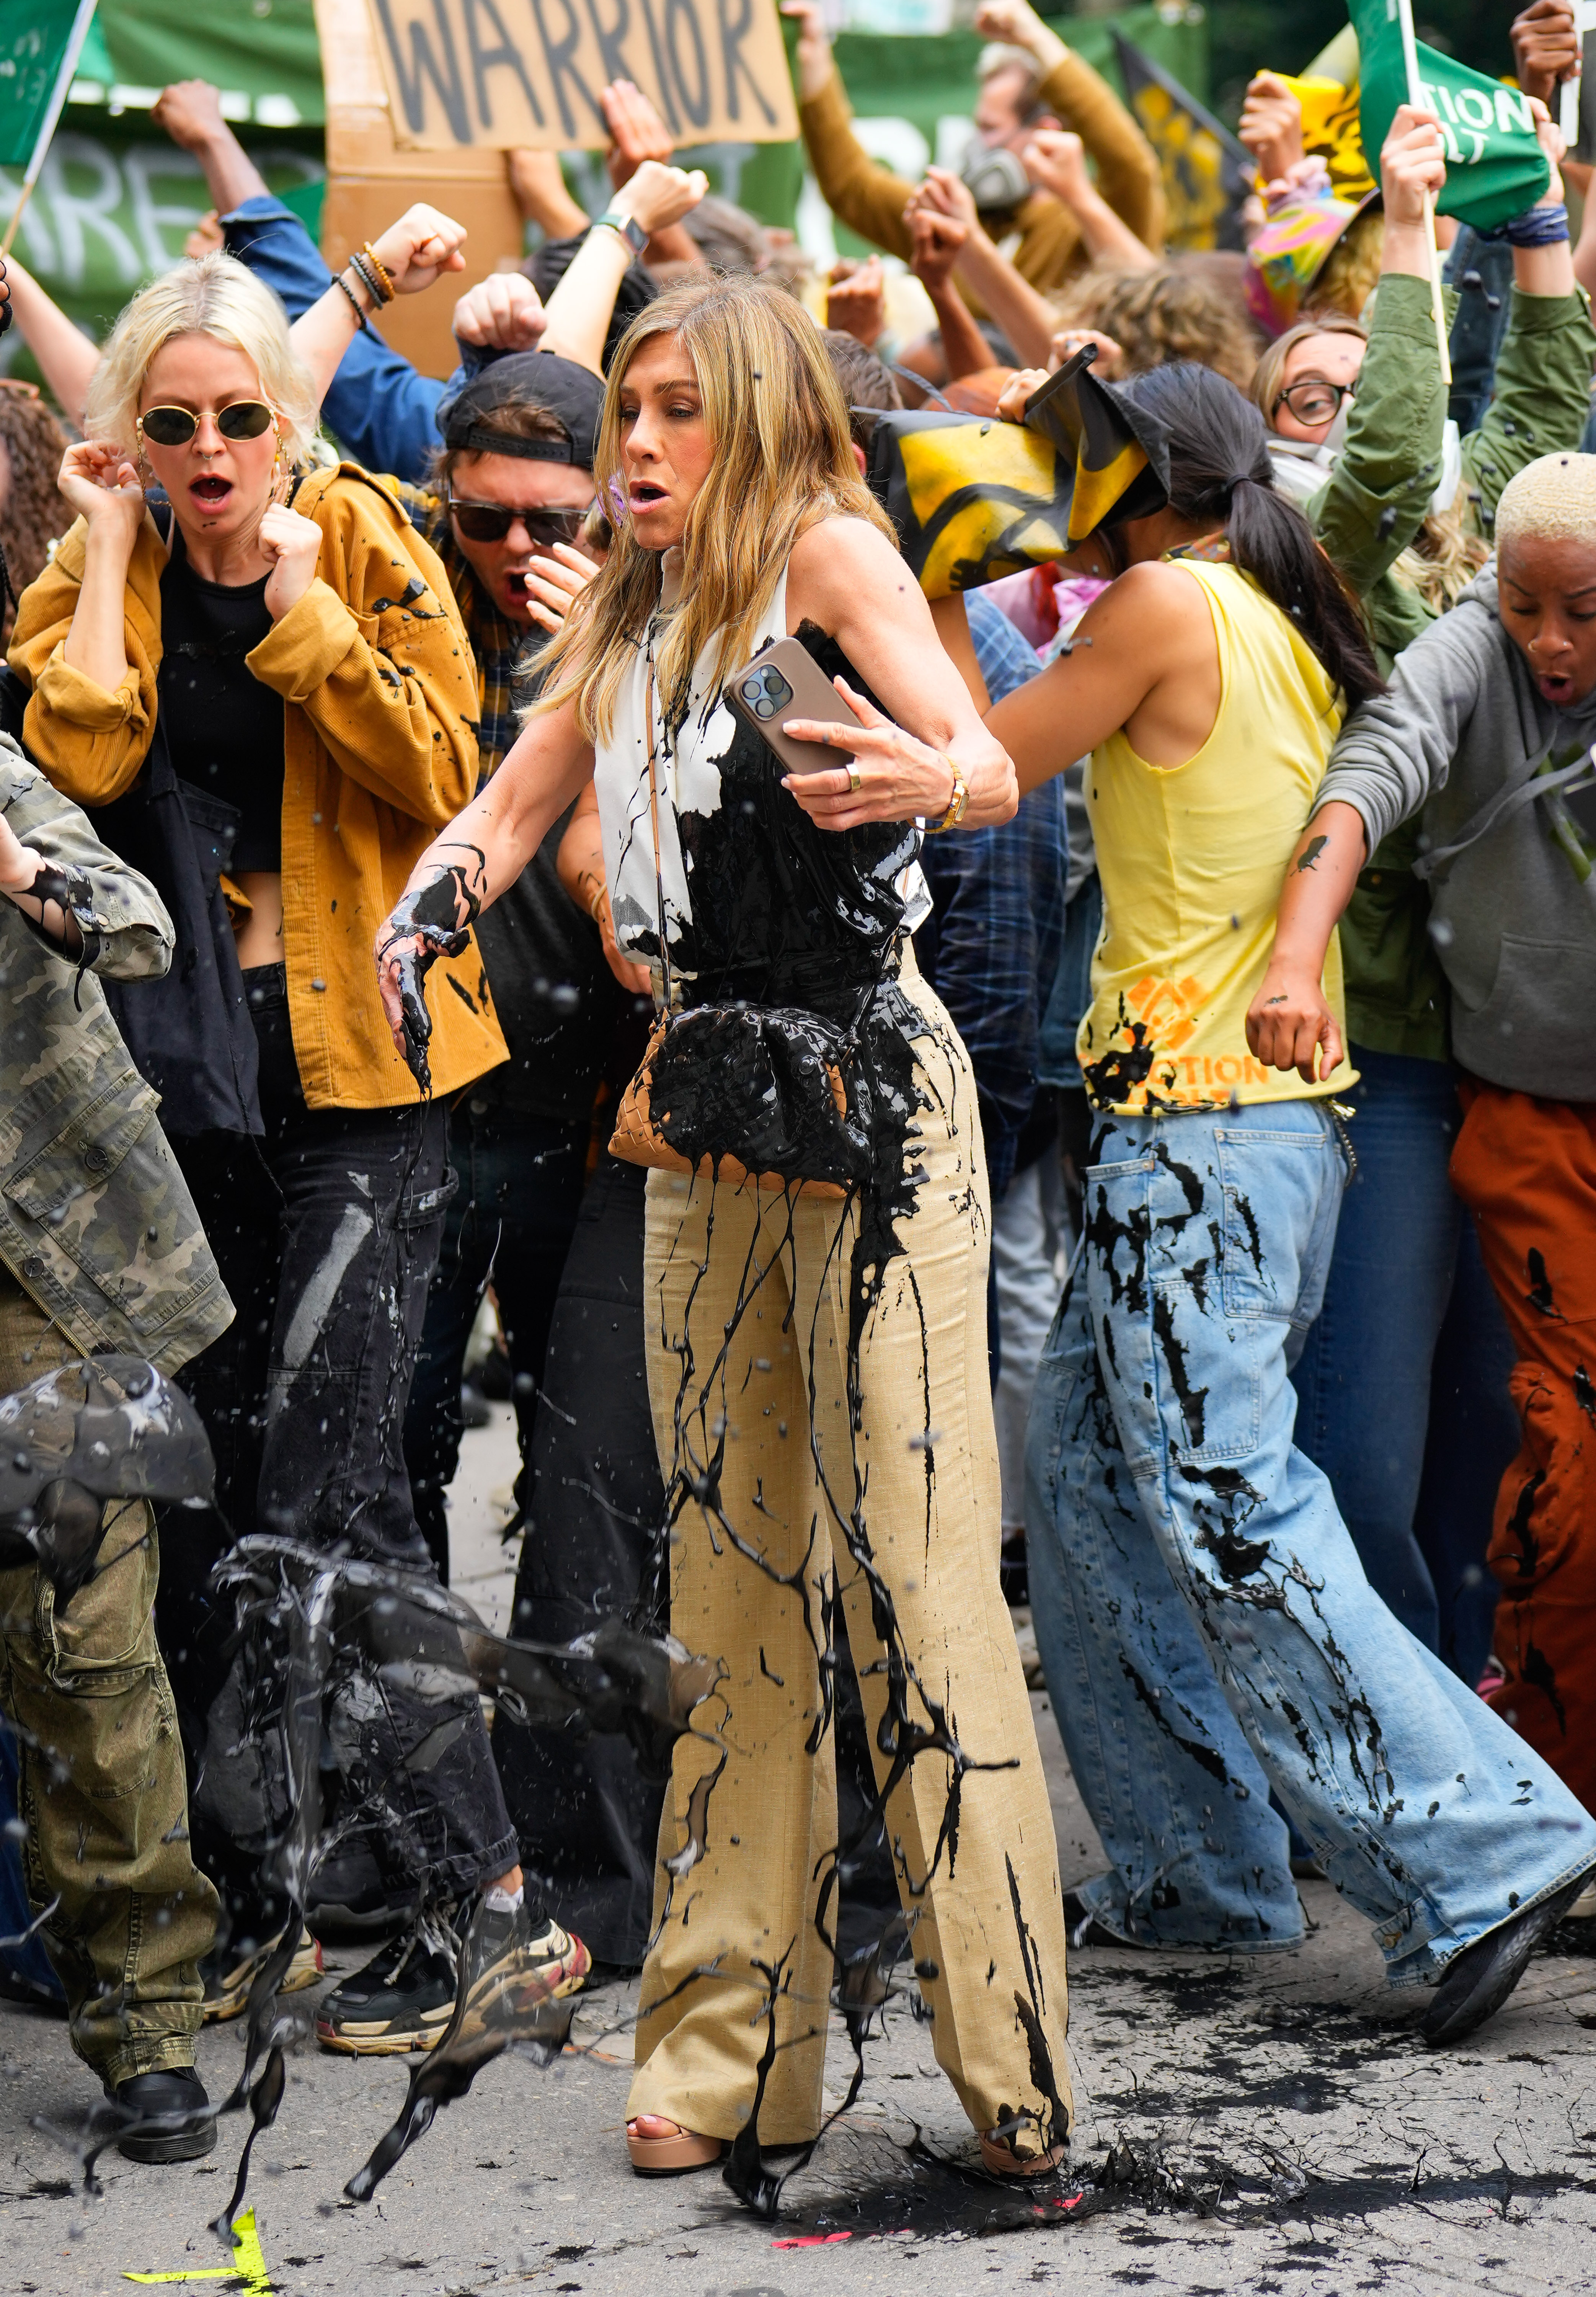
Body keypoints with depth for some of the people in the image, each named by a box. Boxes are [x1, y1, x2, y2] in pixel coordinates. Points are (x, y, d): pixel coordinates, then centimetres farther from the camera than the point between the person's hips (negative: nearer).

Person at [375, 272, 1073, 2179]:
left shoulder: (825, 551, -5)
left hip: (870, 1090, -7)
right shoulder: (627, 618, 15)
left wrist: (927, 778, -41)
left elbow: (991, 768, -17)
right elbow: (505, 816, 21)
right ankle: (738, 2052, 13)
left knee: (911, 1568, -12)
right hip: (711, 1111, 7)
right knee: (731, 1574, 8)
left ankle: (1012, 2066, -9)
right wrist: (424, 908, -1)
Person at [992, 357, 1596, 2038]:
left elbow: (981, 772, -3)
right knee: (1084, 1476, 15)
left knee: (1229, 1514, -10)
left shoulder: (1172, 601, -11)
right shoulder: (1299, 628, 12)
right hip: (1282, 1121, 9)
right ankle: (1190, 1870, 19)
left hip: (1194, 1127, -9)